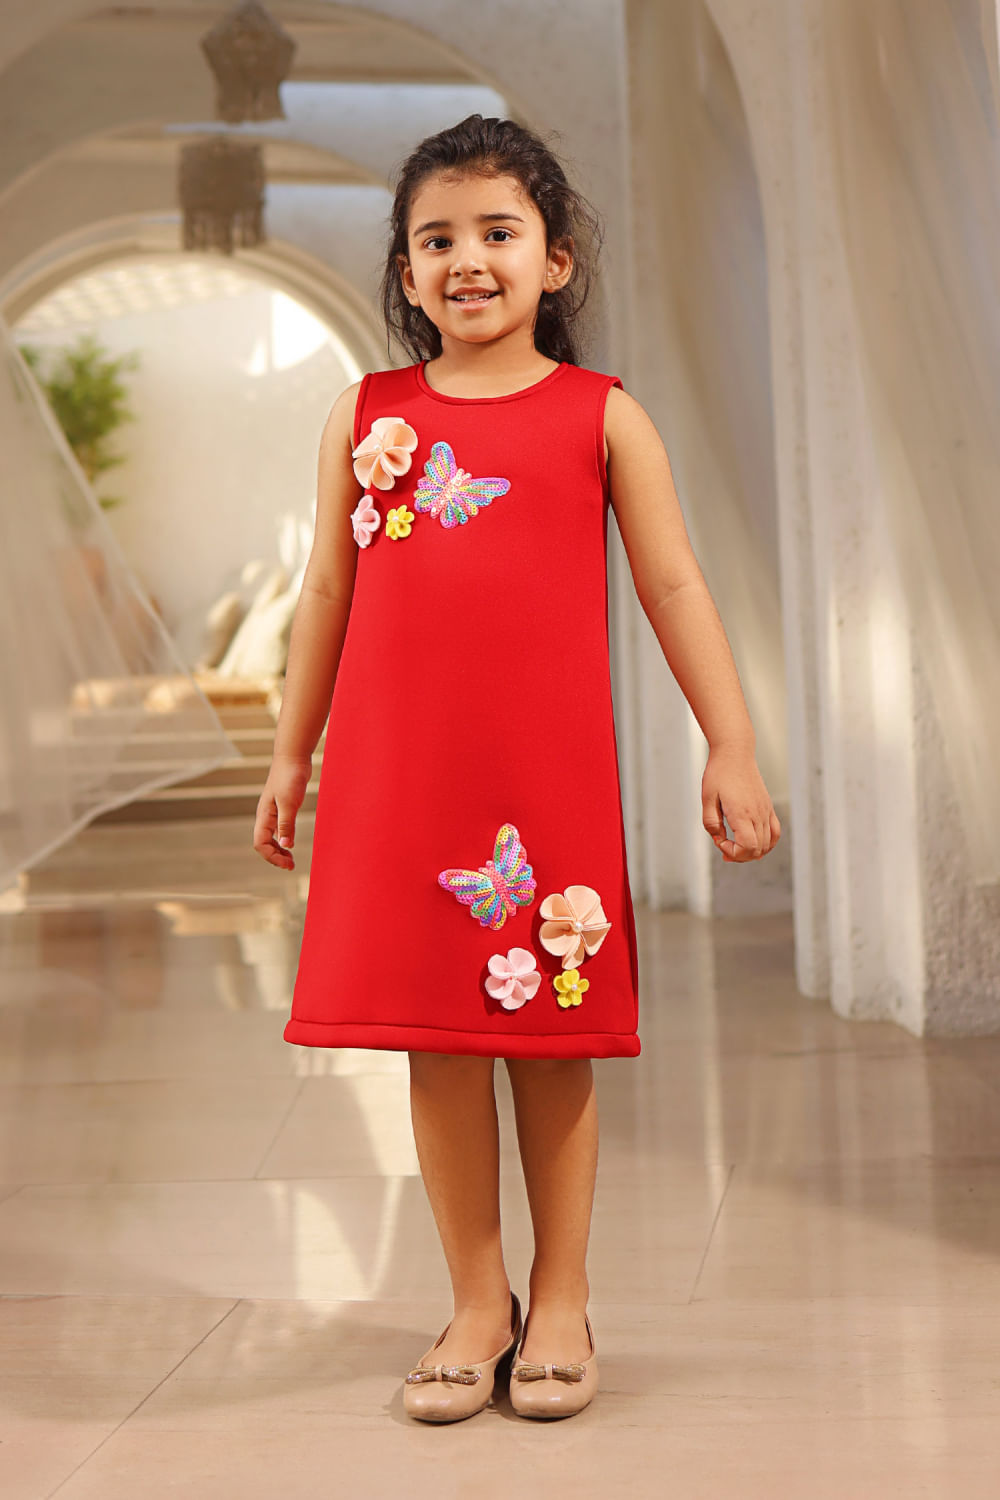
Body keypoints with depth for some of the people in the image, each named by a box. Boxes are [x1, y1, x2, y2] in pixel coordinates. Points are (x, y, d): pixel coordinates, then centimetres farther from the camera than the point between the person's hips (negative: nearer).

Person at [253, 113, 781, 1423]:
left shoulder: (601, 416, 4)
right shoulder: (367, 415, 9)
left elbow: (673, 587, 3)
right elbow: (328, 592, 13)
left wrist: (732, 746, -3)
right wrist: (290, 755, 14)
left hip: (550, 773, -2)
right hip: (397, 773, 2)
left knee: (554, 1037, 6)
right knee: (438, 1043, 6)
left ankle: (561, 1301, 21)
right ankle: (477, 1302, 20)